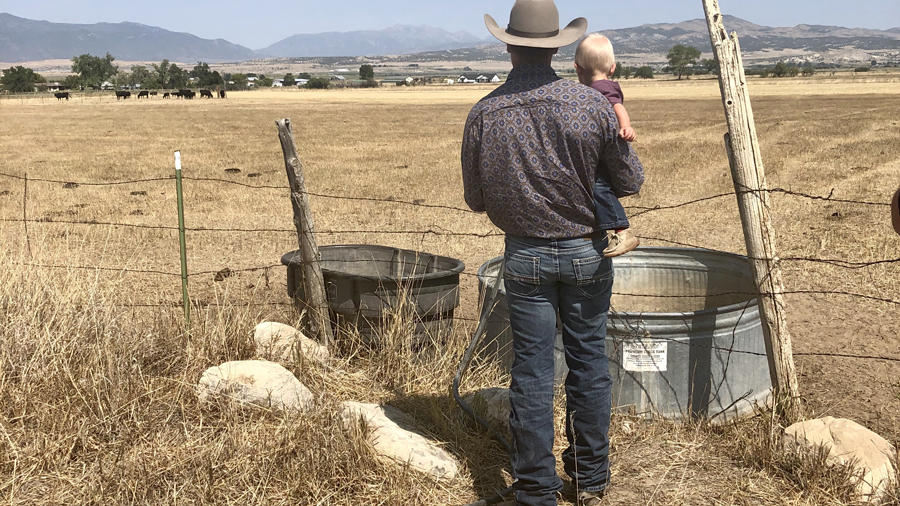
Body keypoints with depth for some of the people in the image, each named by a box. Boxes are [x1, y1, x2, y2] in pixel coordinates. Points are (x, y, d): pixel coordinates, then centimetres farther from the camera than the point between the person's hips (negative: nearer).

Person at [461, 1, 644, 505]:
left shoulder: (484, 115, -10)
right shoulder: (593, 104, -13)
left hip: (525, 256, 0)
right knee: (589, 361, 13)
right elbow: (630, 182, -3)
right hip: (587, 252, 0)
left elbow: (476, 199, 1)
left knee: (532, 370, 7)